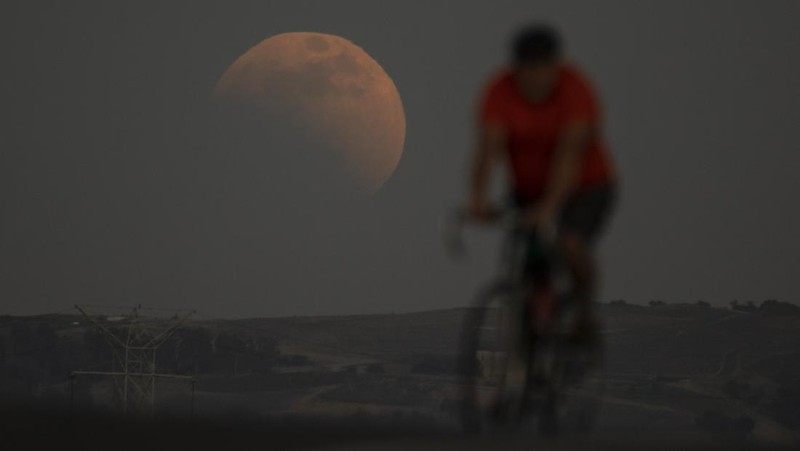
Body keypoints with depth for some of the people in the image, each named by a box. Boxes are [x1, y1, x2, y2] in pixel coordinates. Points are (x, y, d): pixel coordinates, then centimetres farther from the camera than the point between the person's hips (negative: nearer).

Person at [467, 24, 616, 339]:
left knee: (570, 244, -28)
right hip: (528, 190, 3)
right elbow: (487, 148, -28)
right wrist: (478, 199, -45)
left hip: (586, 186, -3)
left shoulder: (576, 89, -24)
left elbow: (569, 155, -34)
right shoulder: (500, 91, -17)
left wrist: (549, 207, -47)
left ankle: (583, 306, -1)